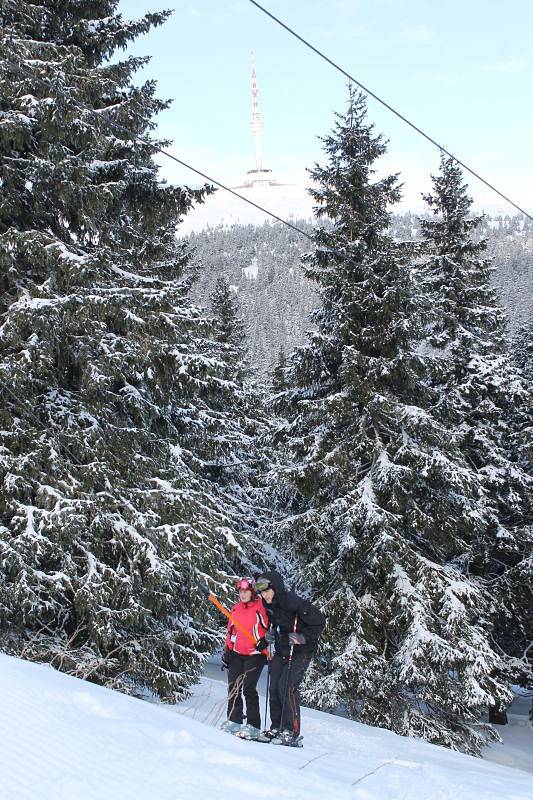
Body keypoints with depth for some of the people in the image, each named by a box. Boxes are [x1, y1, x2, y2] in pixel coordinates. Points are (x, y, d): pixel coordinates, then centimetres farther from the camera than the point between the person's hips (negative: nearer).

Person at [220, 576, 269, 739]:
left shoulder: (260, 608, -4)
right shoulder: (236, 609, 13)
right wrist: (227, 651, 16)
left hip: (255, 654, -6)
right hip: (237, 654, 6)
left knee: (248, 689, -12)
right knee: (233, 687, 2)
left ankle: (253, 726, -8)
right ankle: (234, 721, 13)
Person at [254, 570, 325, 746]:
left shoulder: (294, 602, -22)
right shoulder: (269, 606, 3)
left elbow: (319, 621, -19)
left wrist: (303, 637, -25)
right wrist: (268, 637, 8)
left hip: (300, 652, -8)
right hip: (281, 651, 8)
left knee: (287, 686, -17)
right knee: (274, 687, 2)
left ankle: (292, 732, -12)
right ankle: (276, 728, 13)